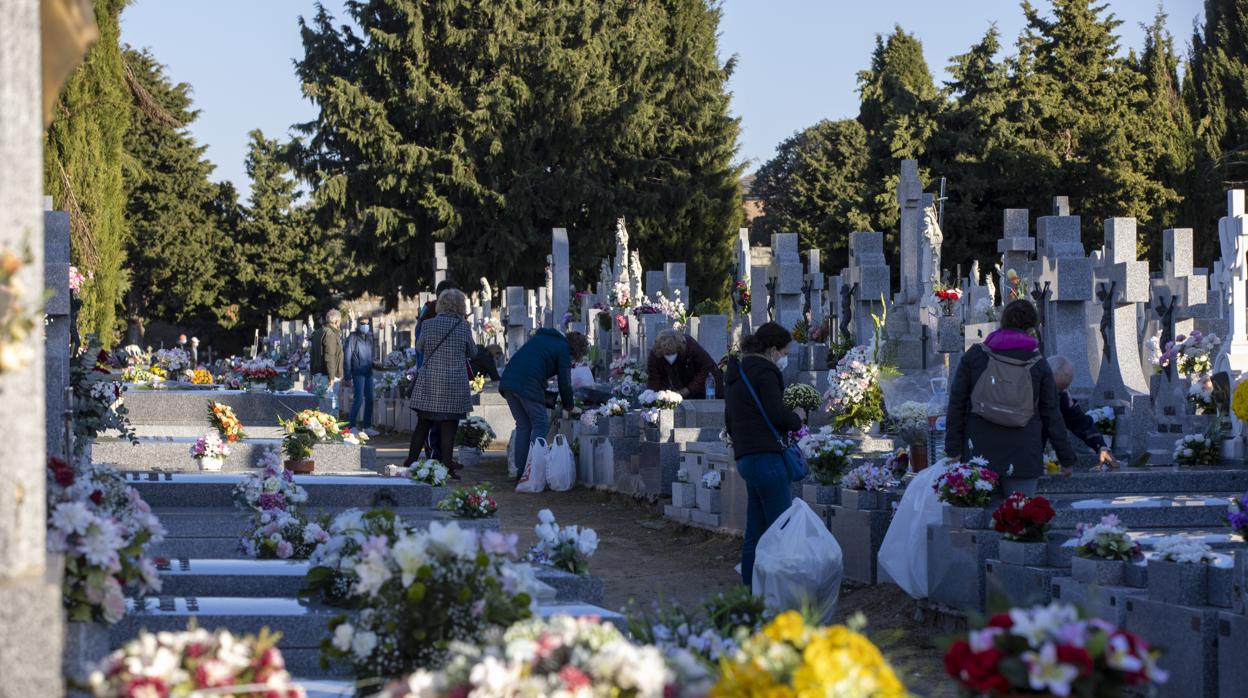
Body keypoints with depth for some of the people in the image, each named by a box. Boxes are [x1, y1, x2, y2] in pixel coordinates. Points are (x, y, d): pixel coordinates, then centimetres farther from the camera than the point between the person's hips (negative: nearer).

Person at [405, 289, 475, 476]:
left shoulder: (428, 324, -2)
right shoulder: (463, 327, -5)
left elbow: (419, 347, 13)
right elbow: (472, 352, 8)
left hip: (429, 383, 2)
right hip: (454, 384, -2)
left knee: (422, 425, 10)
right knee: (449, 427, 1)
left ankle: (410, 463, 12)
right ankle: (446, 466, 0)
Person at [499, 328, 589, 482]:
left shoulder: (540, 337, 28)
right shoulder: (563, 349, 5)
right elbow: (564, 382, 3)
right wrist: (568, 408, 18)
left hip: (507, 381, 7)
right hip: (529, 385, -7)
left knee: (523, 426, 15)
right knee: (540, 424, 2)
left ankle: (520, 471, 12)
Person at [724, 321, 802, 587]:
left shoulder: (737, 375, 22)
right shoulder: (764, 373, -8)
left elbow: (729, 421, 27)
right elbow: (777, 413, -16)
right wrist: (796, 421, 2)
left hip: (745, 456, 10)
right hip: (766, 456, -10)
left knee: (756, 530, 12)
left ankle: (750, 586, 14)